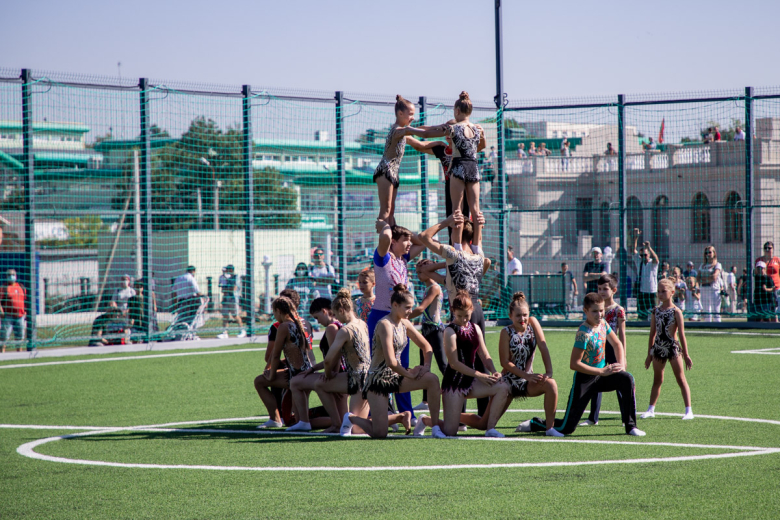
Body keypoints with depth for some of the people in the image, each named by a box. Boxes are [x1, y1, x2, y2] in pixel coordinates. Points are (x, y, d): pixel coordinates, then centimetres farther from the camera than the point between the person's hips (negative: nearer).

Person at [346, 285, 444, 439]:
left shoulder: (404, 324, 6)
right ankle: (351, 418, 19)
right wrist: (409, 374, -12)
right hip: (378, 379, -8)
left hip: (396, 376, 8)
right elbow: (390, 362, -26)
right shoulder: (385, 325, -20)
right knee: (379, 434, -12)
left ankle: (435, 427, -6)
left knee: (432, 379, -16)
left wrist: (426, 366, -2)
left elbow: (426, 346, 16)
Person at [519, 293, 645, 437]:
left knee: (627, 379, -22)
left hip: (601, 376, 7)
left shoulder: (602, 323, -1)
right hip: (584, 378, -7)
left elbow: (617, 344, 14)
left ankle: (630, 426, -12)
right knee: (567, 428, -5)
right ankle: (533, 424, 23)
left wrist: (621, 364, -4)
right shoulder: (584, 333, -23)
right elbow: (574, 364, -25)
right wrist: (602, 372, -26)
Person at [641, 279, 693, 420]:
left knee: (681, 379, -2)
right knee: (657, 380, 12)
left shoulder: (676, 312, -5)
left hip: (673, 347, -4)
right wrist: (649, 354, 12)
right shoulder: (656, 311, 7)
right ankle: (651, 409, 17)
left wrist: (686, 355, -6)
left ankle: (688, 411, -2)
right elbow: (652, 333, 12)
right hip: (658, 348, 4)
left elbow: (681, 334, -5)